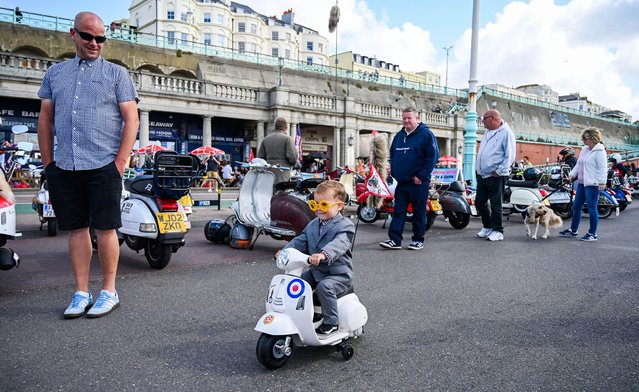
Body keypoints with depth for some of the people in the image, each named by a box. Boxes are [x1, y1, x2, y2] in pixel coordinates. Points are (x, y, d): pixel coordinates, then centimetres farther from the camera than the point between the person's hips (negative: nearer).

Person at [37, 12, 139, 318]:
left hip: (103, 166, -3)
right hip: (64, 167, 4)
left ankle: (109, 292, 11)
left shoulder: (117, 73, 7)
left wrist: (120, 162, -9)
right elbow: (45, 119, 17)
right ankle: (81, 293, 16)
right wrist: (48, 162, 9)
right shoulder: (55, 73, 17)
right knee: (76, 229, 7)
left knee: (105, 229, -1)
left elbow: (131, 120, 0)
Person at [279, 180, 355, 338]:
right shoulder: (312, 225, 11)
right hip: (316, 271, 8)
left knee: (324, 287, -32)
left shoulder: (345, 226, -15)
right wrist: (286, 251, -16)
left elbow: (339, 244, -34)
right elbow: (300, 241, 5)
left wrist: (324, 254, -53)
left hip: (339, 273, -7)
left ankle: (331, 322, -13)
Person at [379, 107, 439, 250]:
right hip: (401, 182, 6)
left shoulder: (426, 134, -5)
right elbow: (392, 155, 24)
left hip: (419, 182, -6)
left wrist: (422, 176, -14)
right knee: (398, 211, 2)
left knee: (419, 213, 4)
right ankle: (394, 240, 3)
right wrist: (394, 172, 11)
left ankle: (418, 240, 15)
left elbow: (433, 156, -11)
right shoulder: (399, 135, 15)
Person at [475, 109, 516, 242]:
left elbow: (510, 156, -13)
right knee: (480, 202, 11)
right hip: (482, 175, 8)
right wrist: (478, 167, 15)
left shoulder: (506, 132, -9)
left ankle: (497, 231, 10)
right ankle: (487, 226, 27)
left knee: (495, 205, -1)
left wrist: (499, 171, -17)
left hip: (496, 176, -8)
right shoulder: (487, 132, 17)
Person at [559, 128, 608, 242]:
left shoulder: (600, 151, -11)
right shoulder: (584, 149, 15)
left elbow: (603, 168, -17)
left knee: (592, 208, -3)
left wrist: (602, 182, -23)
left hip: (592, 184, -9)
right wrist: (572, 174, 12)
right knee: (576, 206, 13)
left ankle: (592, 234, 7)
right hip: (581, 183, 9)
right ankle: (573, 231, 24)